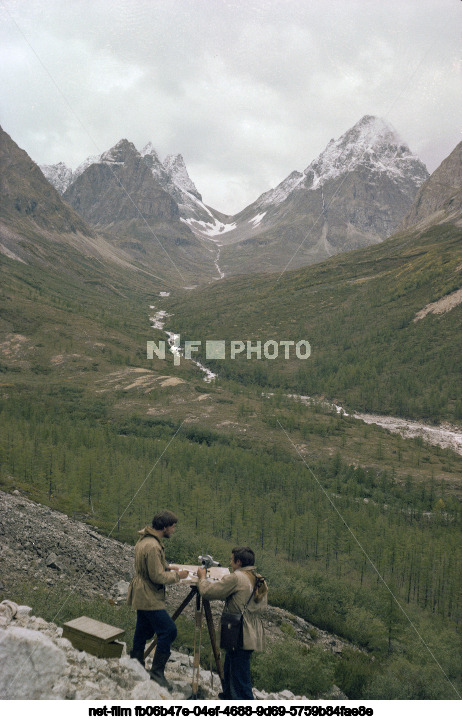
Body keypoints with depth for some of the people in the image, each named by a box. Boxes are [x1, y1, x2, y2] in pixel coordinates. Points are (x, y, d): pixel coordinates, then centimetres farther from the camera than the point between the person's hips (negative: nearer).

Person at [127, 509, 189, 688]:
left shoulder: (144, 539, 7)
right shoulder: (152, 546, -26)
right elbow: (157, 577, -23)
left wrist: (167, 567, 10)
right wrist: (177, 576, -10)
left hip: (142, 595, 10)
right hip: (149, 598, -10)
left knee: (144, 631, 20)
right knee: (168, 630, -7)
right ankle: (157, 670, 2)